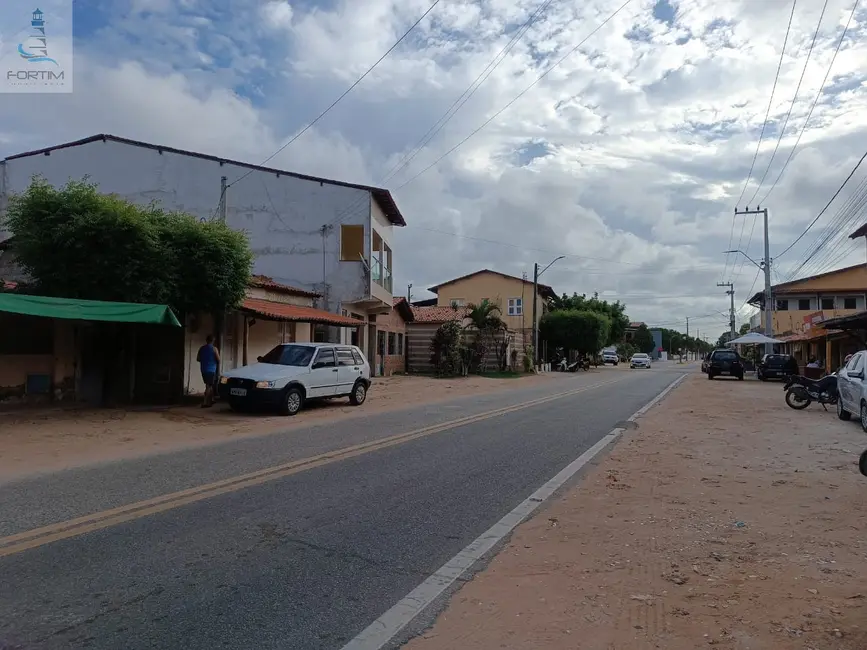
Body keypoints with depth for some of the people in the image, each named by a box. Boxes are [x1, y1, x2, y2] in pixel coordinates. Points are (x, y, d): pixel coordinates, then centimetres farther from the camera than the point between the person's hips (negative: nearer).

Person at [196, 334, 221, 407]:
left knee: (209, 385, 18)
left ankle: (211, 400, 27)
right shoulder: (214, 349, -9)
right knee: (209, 386, -3)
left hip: (203, 370, 5)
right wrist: (217, 364, 14)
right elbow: (218, 360, -8)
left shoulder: (201, 348, 6)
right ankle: (205, 403, -8)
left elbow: (198, 359, 11)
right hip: (211, 370, -5)